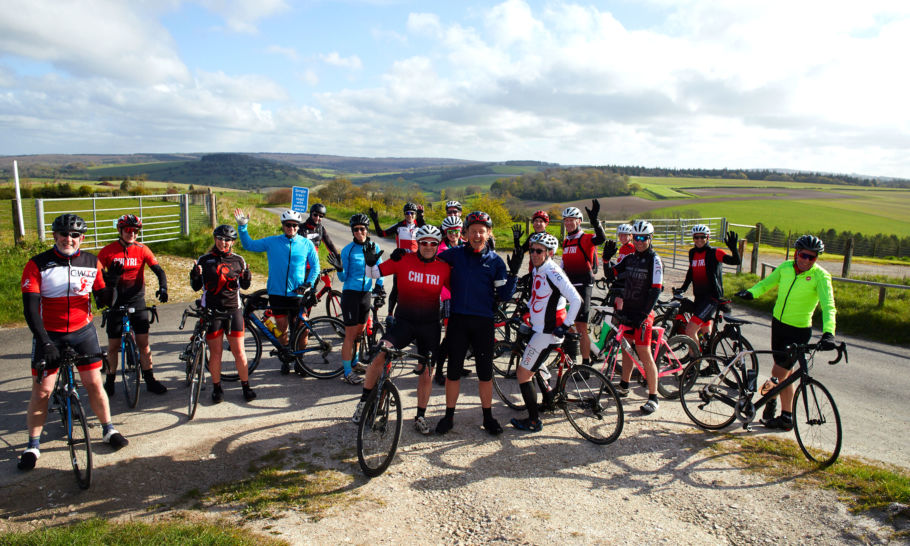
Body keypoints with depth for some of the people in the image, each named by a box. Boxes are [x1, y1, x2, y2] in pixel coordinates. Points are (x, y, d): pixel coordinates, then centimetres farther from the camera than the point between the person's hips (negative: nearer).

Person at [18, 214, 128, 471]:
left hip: (82, 331, 2)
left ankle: (109, 430, 21)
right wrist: (44, 342, -24)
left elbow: (103, 301, 3)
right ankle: (33, 445, 18)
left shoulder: (91, 263, -1)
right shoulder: (38, 264, -9)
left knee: (94, 383, 3)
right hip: (49, 334, -1)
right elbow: (30, 307, -14)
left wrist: (112, 282, -17)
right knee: (41, 391, 1)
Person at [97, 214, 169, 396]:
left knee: (143, 342, 1)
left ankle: (150, 380, 11)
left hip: (137, 302, 0)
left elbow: (159, 270, -5)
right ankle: (110, 381, 22)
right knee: (113, 345, 6)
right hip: (116, 302, 0)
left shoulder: (142, 250, -2)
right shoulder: (108, 251, -4)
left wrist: (163, 288, -22)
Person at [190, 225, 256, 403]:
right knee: (215, 353, 5)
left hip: (233, 309, 0)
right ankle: (217, 387, 21)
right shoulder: (204, 260, 4)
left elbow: (244, 286, 10)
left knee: (239, 352, 1)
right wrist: (194, 275, -13)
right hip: (211, 310, 0)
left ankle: (246, 386, 15)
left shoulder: (238, 260, 6)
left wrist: (247, 277, -10)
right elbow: (196, 287, 7)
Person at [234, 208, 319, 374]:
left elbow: (315, 266, 9)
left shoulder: (306, 244, 3)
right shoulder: (272, 242, 4)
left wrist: (309, 284, -2)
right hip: (277, 293, 1)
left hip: (297, 294, -1)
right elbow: (249, 245, 10)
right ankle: (285, 359, 24)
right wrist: (242, 227, -1)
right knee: (282, 329, 7)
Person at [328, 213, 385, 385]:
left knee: (360, 331, 16)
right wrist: (339, 269, -25)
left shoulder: (374, 247, 4)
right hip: (350, 293, -4)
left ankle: (353, 362, 35)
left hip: (366, 294, 5)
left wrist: (379, 286, 2)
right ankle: (347, 372, 3)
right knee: (350, 334, -4)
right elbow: (343, 278, -5)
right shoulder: (348, 250, -7)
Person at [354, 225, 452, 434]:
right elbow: (374, 273, -4)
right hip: (404, 321, -2)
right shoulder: (404, 260, -6)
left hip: (429, 325, 2)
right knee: (380, 354, -22)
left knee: (426, 372, 7)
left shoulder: (444, 267, -1)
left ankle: (420, 417, 26)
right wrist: (370, 262, -23)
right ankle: (364, 400, 0)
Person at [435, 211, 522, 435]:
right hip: (458, 319, 0)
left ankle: (488, 417, 23)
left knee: (485, 372, 7)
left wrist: (513, 272, -11)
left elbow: (504, 295, 0)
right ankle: (449, 416, 22)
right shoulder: (455, 254, 3)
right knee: (453, 370, 7)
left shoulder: (495, 261, 2)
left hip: (483, 322, 0)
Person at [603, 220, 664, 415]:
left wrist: (644, 314, -21)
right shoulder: (629, 258, 10)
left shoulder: (654, 260, -9)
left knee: (644, 354, -6)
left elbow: (656, 290, -16)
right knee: (626, 347, 16)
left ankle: (653, 397, 2)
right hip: (627, 310, 7)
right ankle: (624, 386, 31)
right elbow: (610, 275, 8)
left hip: (642, 313, -7)